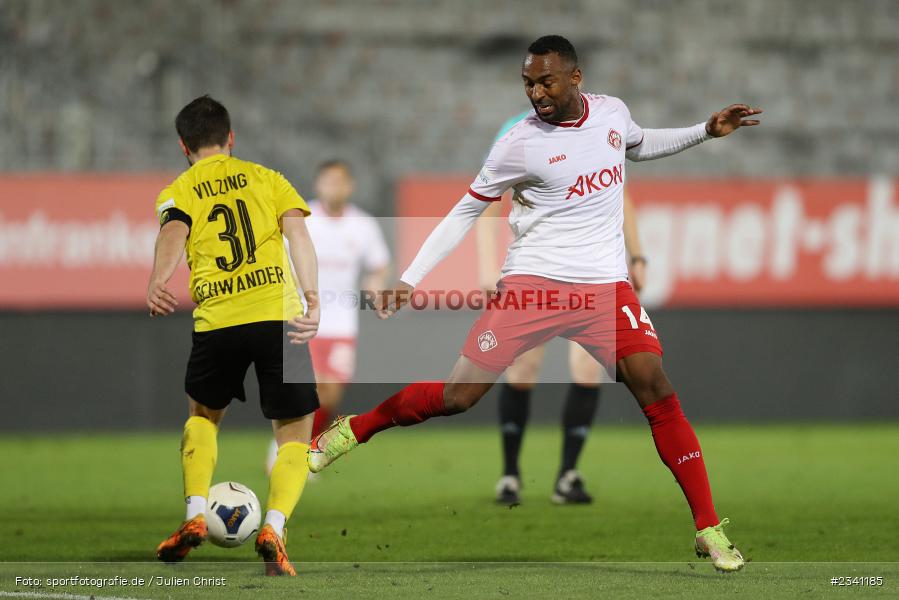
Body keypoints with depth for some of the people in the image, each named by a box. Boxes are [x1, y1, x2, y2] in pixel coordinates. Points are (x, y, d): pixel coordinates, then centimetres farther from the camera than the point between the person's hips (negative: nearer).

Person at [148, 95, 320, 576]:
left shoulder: (178, 192, 14)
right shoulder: (267, 178, 17)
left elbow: (173, 235, -9)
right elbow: (298, 232, 1)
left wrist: (156, 284, -26)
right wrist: (313, 299, -8)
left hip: (217, 320, 0)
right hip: (278, 315, 0)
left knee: (203, 414, 28)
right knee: (294, 432, 9)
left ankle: (195, 515, 11)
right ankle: (274, 528, -14)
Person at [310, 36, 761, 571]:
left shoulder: (612, 112, 5)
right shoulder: (520, 144, -8)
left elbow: (640, 145, 31)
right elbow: (464, 212, 1)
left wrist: (706, 131, 22)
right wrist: (411, 279, -4)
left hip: (605, 286, 3)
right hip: (533, 283, -3)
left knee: (657, 391, -15)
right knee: (458, 396, -7)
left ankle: (709, 529, -8)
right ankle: (351, 431, 18)